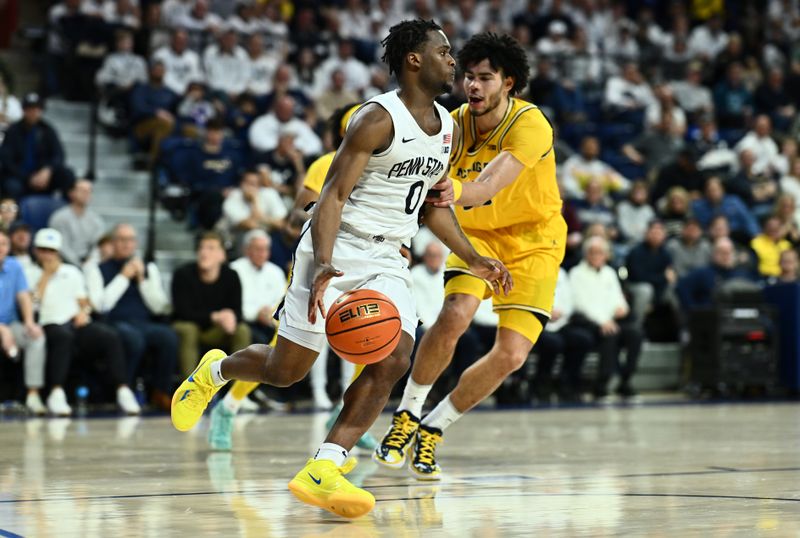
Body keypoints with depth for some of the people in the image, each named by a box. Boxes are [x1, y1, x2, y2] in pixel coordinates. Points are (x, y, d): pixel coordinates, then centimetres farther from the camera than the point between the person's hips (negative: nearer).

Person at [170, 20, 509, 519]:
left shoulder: (447, 128, 9)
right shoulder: (379, 119, -15)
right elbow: (333, 195, -20)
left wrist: (475, 260, 16)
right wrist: (324, 266, -33)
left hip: (389, 259, 6)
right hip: (339, 248, -6)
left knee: (394, 359, -18)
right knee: (286, 370, 1)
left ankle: (322, 469, -19)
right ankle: (214, 370, 34)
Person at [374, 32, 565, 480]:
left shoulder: (531, 125, -26)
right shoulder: (453, 125, -12)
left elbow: (492, 183, -41)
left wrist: (459, 192, -62)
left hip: (534, 242, -2)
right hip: (478, 233, 2)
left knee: (512, 355, -12)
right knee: (455, 315, -26)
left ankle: (432, 430, 8)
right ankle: (406, 417, -6)